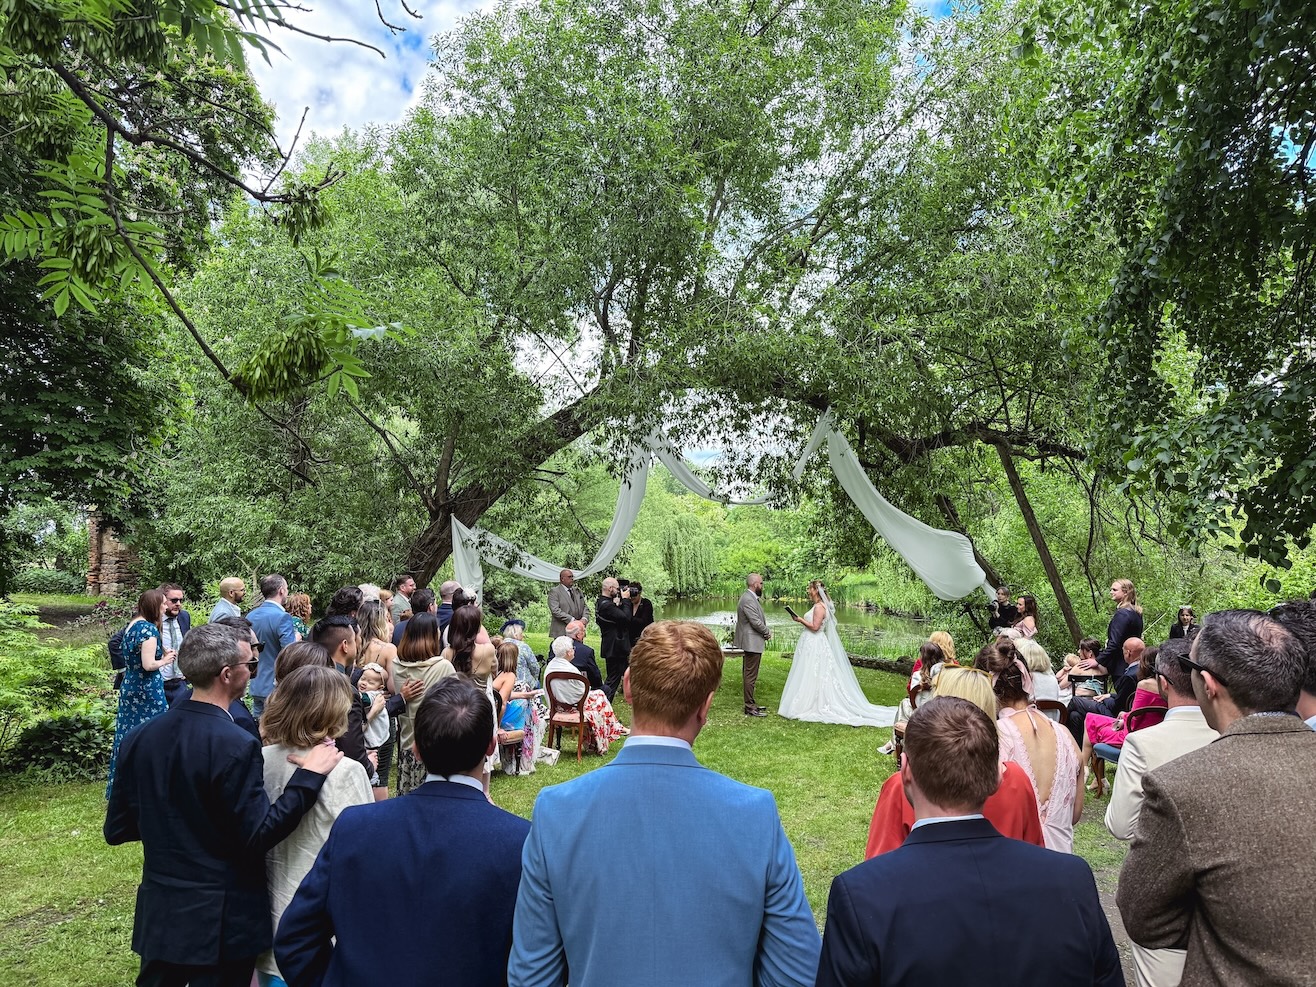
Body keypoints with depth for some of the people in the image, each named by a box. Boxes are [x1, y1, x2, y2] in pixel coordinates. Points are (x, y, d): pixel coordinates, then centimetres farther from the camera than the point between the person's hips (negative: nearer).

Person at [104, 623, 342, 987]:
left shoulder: (140, 739, -3)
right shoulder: (236, 745, -23)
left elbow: (117, 830, 5)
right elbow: (259, 837, -22)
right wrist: (308, 776, -19)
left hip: (158, 916, 6)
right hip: (222, 922, -6)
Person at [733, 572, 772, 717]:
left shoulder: (750, 598, 13)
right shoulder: (748, 599, -20)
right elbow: (756, 622, -22)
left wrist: (767, 631, 2)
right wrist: (767, 632, -6)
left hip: (751, 642, 11)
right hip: (752, 643, -11)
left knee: (749, 675, 17)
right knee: (750, 676, -4)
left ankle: (751, 703, 26)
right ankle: (749, 707, 1)